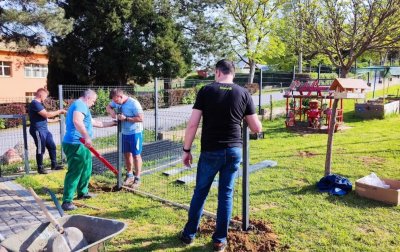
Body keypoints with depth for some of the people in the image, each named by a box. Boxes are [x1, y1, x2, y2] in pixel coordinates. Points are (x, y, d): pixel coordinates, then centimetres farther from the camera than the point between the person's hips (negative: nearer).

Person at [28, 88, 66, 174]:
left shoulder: (39, 104, 17)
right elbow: (46, 114, -23)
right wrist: (59, 111, -16)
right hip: (38, 130, -10)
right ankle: (40, 168, 11)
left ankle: (54, 165, 21)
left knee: (52, 146, 12)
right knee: (41, 149, -2)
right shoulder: (35, 103, -16)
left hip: (44, 129, 10)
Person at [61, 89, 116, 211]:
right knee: (74, 172, -11)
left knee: (86, 169, 22)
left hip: (80, 144, 11)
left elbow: (95, 123, 34)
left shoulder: (81, 106, 26)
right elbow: (77, 121, -30)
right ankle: (66, 201, -8)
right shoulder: (80, 105, -9)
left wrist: (112, 123, 40)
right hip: (75, 144, -11)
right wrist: (87, 137, -32)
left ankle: (82, 192, 37)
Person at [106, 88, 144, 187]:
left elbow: (140, 118, -24)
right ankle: (129, 175, 32)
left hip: (135, 133, -7)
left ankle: (137, 178, 11)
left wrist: (126, 118, -25)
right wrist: (111, 111, -8)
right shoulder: (117, 102, -1)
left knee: (136, 155, 1)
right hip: (124, 133, 7)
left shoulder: (134, 104, -22)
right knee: (127, 154, 16)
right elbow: (108, 107, 15)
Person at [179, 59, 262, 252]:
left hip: (210, 151, -1)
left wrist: (186, 150, 2)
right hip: (234, 151, 2)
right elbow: (257, 128, 6)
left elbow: (192, 124, -7)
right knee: (226, 194, 12)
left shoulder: (206, 91, -3)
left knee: (200, 192, 13)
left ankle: (189, 234, 27)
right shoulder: (243, 93, 3)